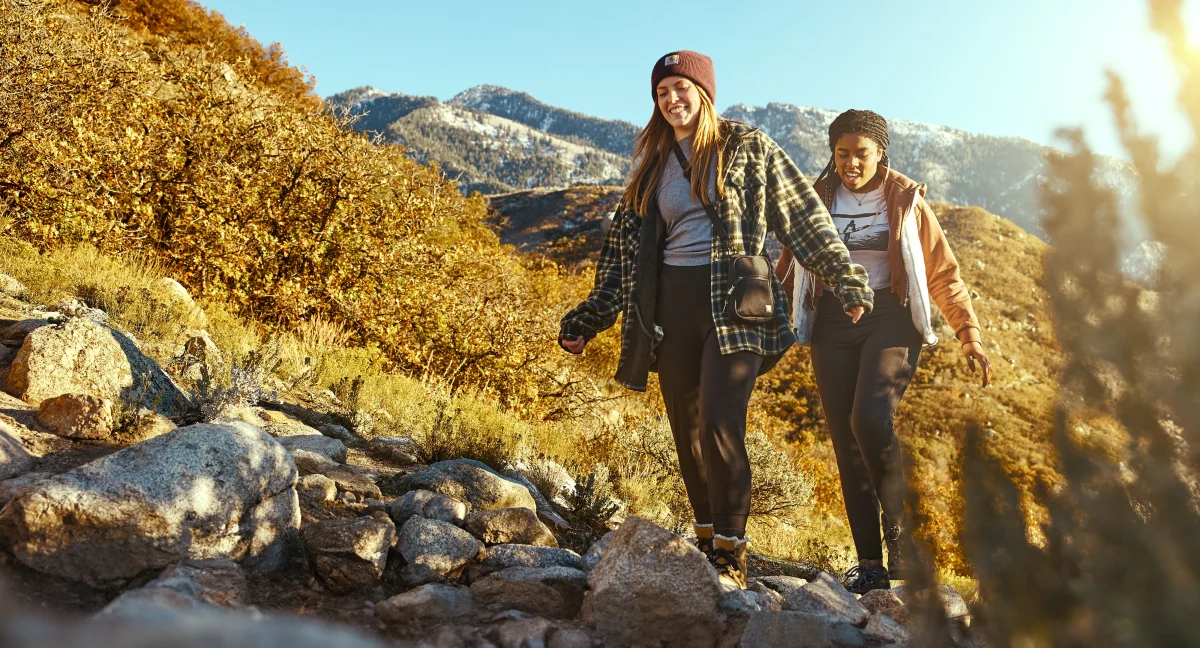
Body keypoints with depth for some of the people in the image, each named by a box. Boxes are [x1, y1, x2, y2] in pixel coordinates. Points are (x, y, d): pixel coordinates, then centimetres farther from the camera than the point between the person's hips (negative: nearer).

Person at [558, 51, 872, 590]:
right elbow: (623, 244, 17)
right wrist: (590, 317, 13)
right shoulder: (653, 164, 16)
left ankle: (731, 557, -7)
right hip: (671, 301, 5)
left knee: (719, 425, -17)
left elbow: (805, 217, 3)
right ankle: (707, 539, 21)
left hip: (733, 301, -5)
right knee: (687, 432, 7)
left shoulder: (747, 148, 4)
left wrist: (847, 280, -4)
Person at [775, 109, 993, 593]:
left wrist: (970, 336, -1)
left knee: (870, 418, -25)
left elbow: (944, 273, 6)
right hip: (832, 324, 3)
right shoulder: (816, 200, 8)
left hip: (890, 318, -3)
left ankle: (900, 531, -2)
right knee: (846, 441, -1)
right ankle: (869, 564, 7)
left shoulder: (905, 201, 3)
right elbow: (790, 268, 14)